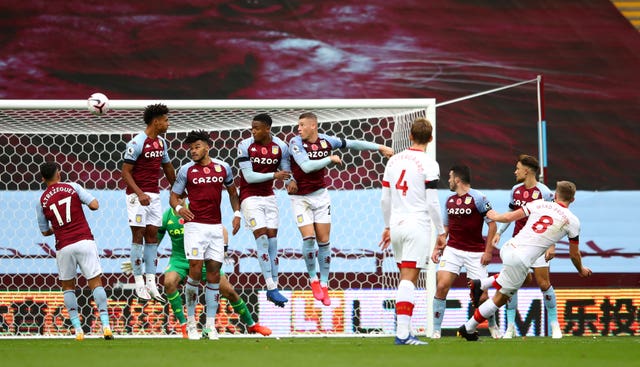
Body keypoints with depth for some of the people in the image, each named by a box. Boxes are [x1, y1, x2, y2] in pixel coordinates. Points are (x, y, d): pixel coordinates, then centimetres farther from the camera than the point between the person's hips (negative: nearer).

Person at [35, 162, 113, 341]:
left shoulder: (41, 201, 5)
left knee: (68, 286, 16)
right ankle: (105, 325, -11)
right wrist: (83, 200, 17)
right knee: (96, 282, 2)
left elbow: (45, 231, 13)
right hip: (85, 241, -1)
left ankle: (77, 329, 5)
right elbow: (94, 205, -4)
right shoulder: (73, 187, 2)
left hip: (64, 247, 1)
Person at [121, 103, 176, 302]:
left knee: (152, 236, 4)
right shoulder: (137, 143, -13)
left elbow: (167, 167, 24)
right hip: (138, 195, -7)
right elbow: (126, 172, -14)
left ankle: (151, 283, 4)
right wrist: (140, 193, -25)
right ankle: (139, 283, -1)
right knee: (138, 236, -4)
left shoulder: (161, 142, 10)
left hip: (154, 195, 7)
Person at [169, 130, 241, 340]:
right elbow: (174, 196, 3)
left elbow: (232, 191, 21)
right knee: (195, 271, -11)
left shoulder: (223, 168, 7)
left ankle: (210, 325, 5)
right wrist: (178, 208, -19)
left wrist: (237, 213, 9)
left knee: (214, 273, 1)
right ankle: (191, 322, 1)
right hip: (195, 225, -3)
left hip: (216, 227, 3)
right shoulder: (186, 170, 0)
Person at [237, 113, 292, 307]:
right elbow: (249, 176, -14)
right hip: (250, 198, -4)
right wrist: (274, 175, -19)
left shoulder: (280, 147, -2)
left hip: (269, 197, 4)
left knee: (272, 240, 2)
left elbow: (287, 171, 3)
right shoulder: (245, 146, -11)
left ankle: (273, 287, 7)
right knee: (262, 239, -12)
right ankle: (271, 288, -13)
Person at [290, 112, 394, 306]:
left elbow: (354, 144, 6)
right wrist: (330, 159, -17)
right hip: (301, 197, -3)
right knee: (309, 238, -12)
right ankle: (313, 280, 8)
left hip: (320, 195, 3)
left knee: (324, 241, 2)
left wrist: (380, 148, 8)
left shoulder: (326, 141, -4)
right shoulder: (296, 143, -14)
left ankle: (324, 284, 10)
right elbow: (306, 166, -25)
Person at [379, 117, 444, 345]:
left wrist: (387, 227, 26)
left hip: (397, 225, 6)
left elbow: (385, 199, 14)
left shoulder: (394, 161, 10)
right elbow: (432, 202, -10)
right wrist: (441, 232, -1)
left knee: (405, 278, 15)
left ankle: (402, 327, 11)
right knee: (409, 280, -9)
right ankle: (402, 333, -15)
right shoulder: (428, 164, -7)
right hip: (417, 226, -6)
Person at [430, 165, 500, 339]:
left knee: (481, 295, -3)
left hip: (475, 253, -4)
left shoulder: (478, 198, -8)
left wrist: (488, 251, -11)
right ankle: (436, 330, -7)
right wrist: (437, 248, 9)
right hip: (452, 250, 4)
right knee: (441, 287, -13)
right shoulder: (449, 200, 10)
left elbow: (492, 224, -7)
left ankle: (493, 326, 24)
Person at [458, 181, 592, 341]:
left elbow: (509, 217, 8)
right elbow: (574, 254, 11)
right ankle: (468, 328, 17)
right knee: (501, 298, 12)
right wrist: (581, 270, 31)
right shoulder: (572, 221, 2)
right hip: (521, 260, -5)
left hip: (507, 248, 5)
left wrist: (495, 216, 30)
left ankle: (481, 284, 25)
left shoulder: (539, 204, 8)